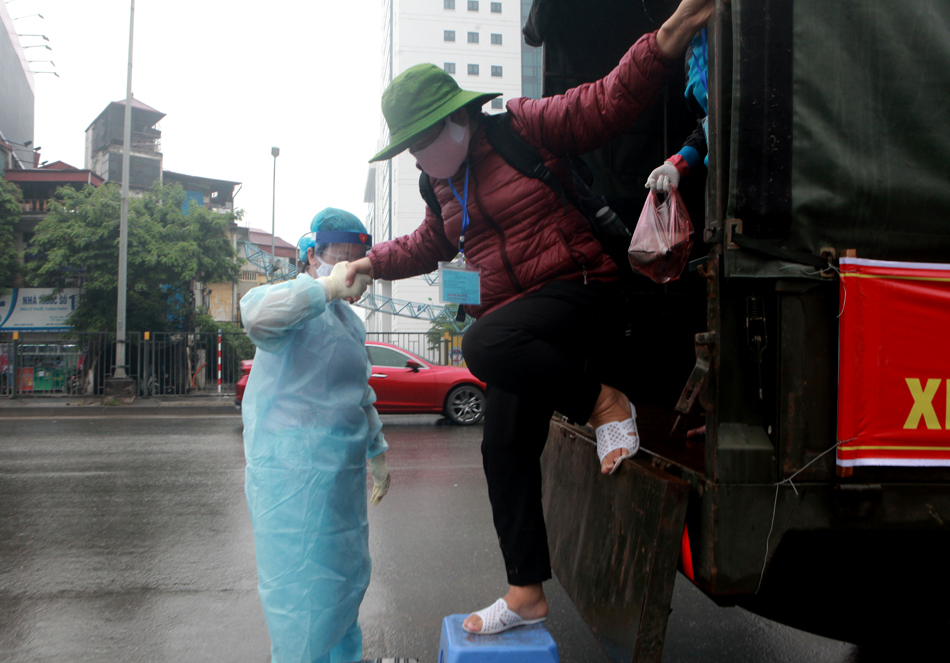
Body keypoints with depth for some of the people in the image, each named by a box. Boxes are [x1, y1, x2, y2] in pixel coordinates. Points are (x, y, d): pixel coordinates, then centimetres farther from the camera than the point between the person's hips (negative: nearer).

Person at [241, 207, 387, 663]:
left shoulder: (348, 320, 16)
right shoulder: (294, 304, -13)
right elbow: (256, 314, -40)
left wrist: (378, 453, 28)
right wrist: (329, 286, -39)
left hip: (342, 473, 9)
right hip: (292, 475, -9)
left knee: (346, 575, 21)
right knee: (302, 584, 0)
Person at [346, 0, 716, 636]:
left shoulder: (523, 127, -7)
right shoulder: (444, 184, 15)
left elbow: (607, 104, -16)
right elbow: (430, 244, 32)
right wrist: (374, 261, 26)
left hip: (579, 293, -8)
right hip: (518, 328, 8)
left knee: (484, 346, -36)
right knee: (504, 449, 6)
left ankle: (606, 404, -13)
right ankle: (526, 595, 18)